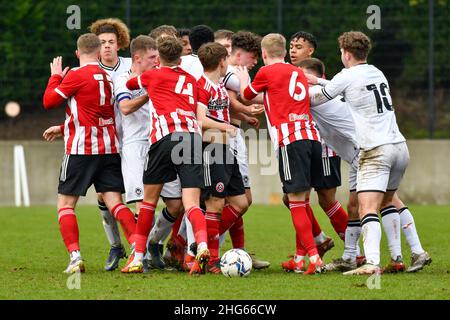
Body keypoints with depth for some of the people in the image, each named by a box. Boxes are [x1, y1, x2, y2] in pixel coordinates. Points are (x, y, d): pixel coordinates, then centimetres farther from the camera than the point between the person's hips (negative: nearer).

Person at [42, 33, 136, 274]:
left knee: (65, 204, 4)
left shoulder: (77, 76, -9)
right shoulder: (108, 78, 11)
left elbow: (49, 100, -1)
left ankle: (75, 255, -10)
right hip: (110, 148, 5)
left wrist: (56, 76, 14)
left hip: (81, 148, -5)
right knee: (115, 202, 2)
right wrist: (62, 128, 30)